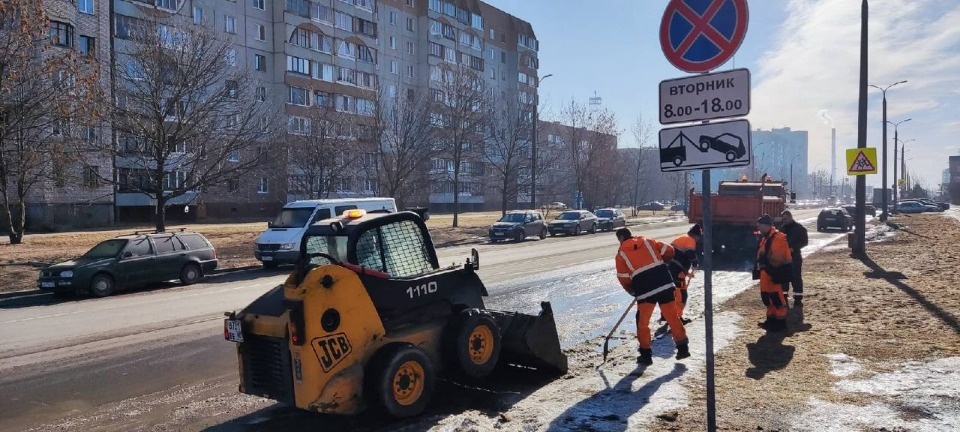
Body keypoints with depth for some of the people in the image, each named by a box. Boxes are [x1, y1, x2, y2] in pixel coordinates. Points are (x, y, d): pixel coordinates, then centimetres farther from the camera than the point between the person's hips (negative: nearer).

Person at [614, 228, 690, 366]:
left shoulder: (621, 254, 7)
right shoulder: (648, 241, 15)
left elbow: (624, 279, 6)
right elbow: (669, 251, 12)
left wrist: (634, 292, 21)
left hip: (645, 289, -3)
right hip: (665, 283, 3)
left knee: (642, 321, 10)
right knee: (672, 315, 13)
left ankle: (646, 354, 13)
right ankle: (683, 347, 18)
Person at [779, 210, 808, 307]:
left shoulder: (799, 228, -4)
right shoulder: (782, 228, 12)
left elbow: (804, 242, -8)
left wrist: (793, 248, -20)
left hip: (795, 257, -5)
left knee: (796, 278, -3)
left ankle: (798, 299, 2)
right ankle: (784, 298, 16)